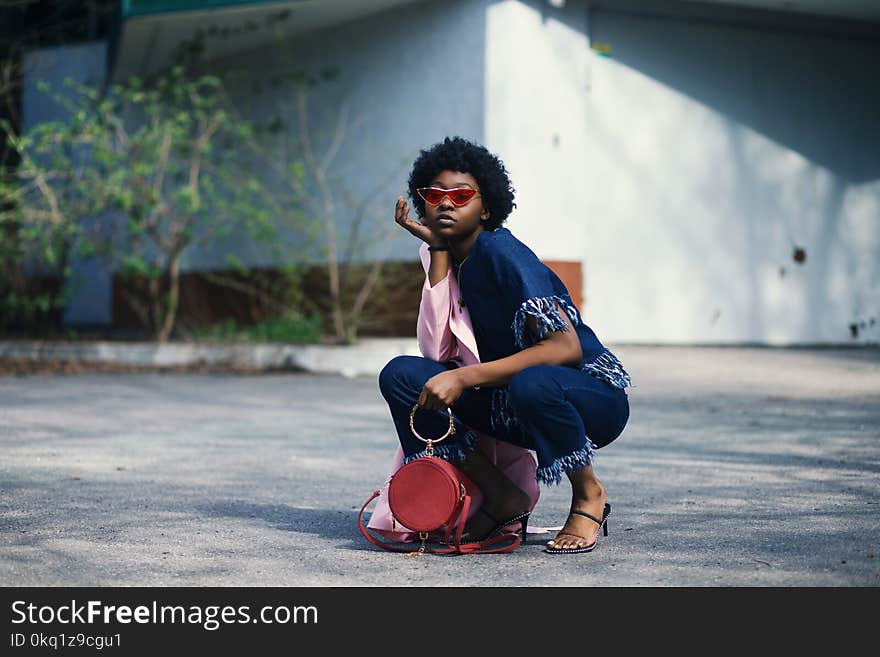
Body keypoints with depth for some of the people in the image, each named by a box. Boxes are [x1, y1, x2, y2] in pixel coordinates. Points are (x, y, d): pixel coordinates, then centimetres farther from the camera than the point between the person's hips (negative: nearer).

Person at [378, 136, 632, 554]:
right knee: (400, 375, -10)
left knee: (531, 384, -42)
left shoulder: (500, 251, -17)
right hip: (510, 407, 7)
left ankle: (589, 496, -11)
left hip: (595, 397, -7)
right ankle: (500, 499, -5)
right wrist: (436, 246, -7)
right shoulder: (454, 257, 5)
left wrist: (464, 378, -31)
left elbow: (566, 347, -27)